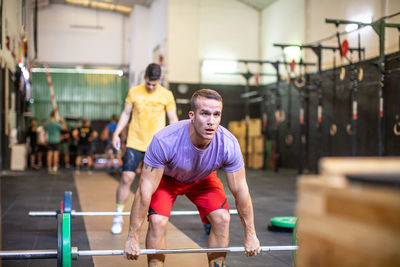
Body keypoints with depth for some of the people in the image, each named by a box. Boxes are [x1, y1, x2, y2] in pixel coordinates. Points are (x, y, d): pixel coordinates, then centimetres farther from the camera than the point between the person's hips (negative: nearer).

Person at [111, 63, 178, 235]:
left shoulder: (167, 95, 0)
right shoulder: (134, 92, 1)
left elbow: (173, 119, 4)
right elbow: (126, 113, 10)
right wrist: (116, 133, 3)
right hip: (135, 143, 0)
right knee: (126, 178, -6)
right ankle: (118, 216, 8)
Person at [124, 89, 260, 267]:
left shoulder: (229, 144, -33)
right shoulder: (165, 141, -41)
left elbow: (240, 190, -19)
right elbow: (145, 190, -34)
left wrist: (250, 234, -11)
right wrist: (133, 238, -29)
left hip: (203, 179, 2)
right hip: (166, 177, -2)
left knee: (222, 218, -16)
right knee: (157, 221, -22)